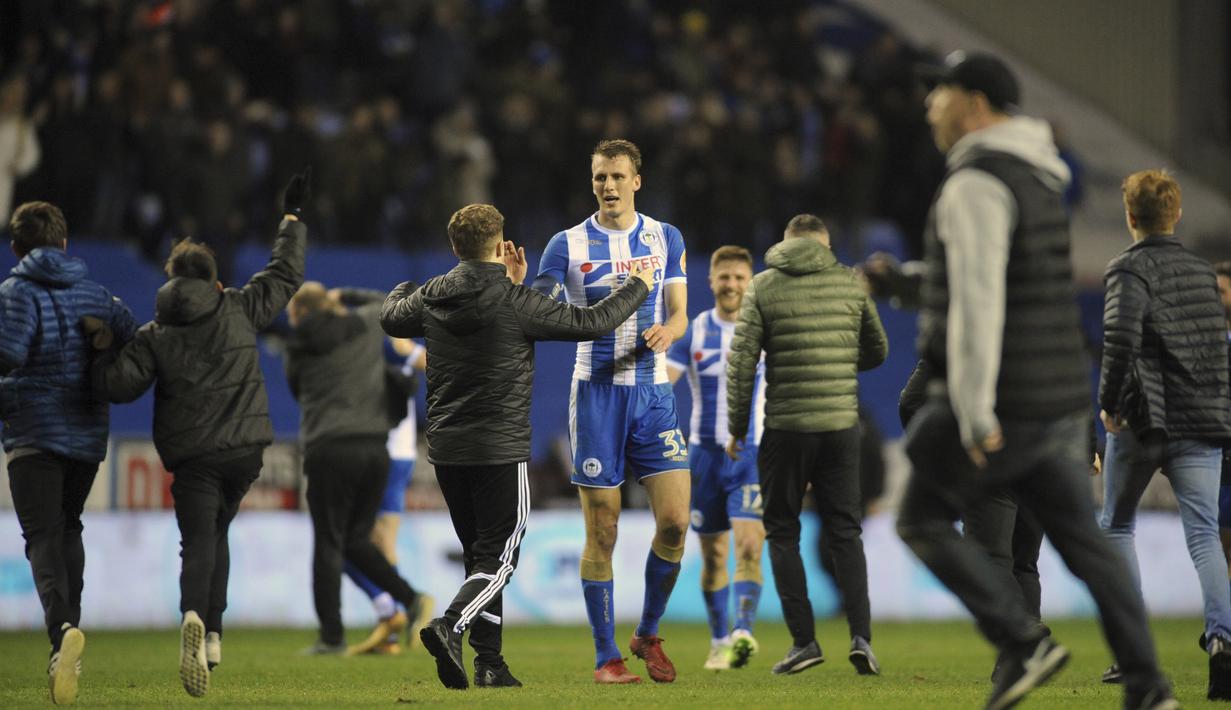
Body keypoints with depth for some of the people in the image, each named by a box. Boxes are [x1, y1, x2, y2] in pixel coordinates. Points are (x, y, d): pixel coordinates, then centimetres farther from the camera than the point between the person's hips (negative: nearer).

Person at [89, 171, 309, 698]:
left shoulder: (155, 335, 1)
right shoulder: (239, 310, 5)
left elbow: (117, 385, -9)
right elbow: (285, 275, 16)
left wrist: (106, 350, 10)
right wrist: (292, 218, 27)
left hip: (193, 457, -2)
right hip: (245, 449, 2)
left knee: (198, 542, -7)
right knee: (215, 535, 21)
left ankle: (195, 619, -38)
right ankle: (213, 635, 12)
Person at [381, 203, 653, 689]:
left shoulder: (430, 298, 3)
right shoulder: (515, 302, -13)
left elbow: (391, 318, 26)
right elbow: (591, 322, -9)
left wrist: (401, 290, 49)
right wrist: (637, 286, 8)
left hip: (445, 449, 6)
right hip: (500, 449, -6)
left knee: (480, 554, 15)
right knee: (498, 557, -2)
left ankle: (489, 663, 13)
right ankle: (450, 627, -26)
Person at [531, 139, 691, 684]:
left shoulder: (665, 238, 8)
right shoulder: (568, 245, 2)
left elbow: (679, 314, 8)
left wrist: (667, 330, -15)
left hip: (653, 392, 2)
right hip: (596, 392, -2)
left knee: (674, 521, -7)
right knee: (601, 532, -2)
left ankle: (648, 634, 14)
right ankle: (606, 655, 7)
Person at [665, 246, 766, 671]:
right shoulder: (694, 332, 3)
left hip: (754, 454, -2)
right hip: (705, 453, 2)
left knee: (749, 546, -18)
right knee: (713, 555, 8)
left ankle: (744, 633, -27)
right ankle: (719, 642, 21)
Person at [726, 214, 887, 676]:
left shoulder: (764, 286, -1)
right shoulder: (851, 282, 5)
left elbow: (742, 360, -5)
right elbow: (877, 351, 14)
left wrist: (737, 427, 3)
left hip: (786, 429, -2)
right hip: (842, 426, 2)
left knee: (783, 533, 9)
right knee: (846, 533, 9)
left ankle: (804, 640, 2)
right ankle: (861, 636, -4)